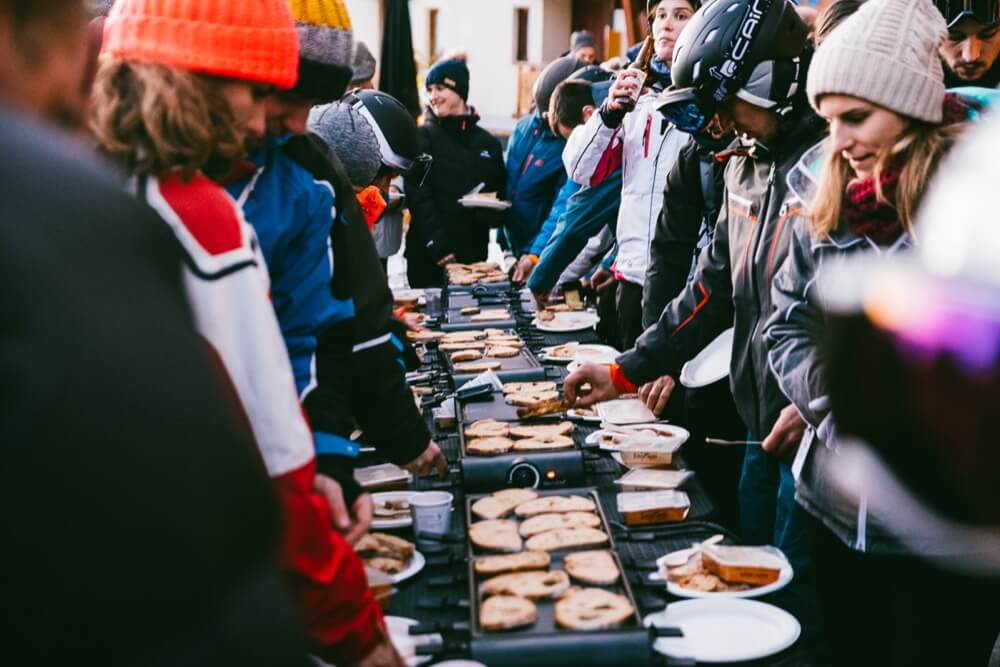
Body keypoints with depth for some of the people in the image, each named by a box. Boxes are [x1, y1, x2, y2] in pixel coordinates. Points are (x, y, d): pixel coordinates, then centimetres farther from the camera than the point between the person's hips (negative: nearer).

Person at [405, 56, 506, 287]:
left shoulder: (488, 143, 11)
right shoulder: (423, 137, 0)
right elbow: (418, 196, -8)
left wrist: (492, 213, -8)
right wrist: (437, 245, -18)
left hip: (474, 252, 3)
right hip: (429, 255, -3)